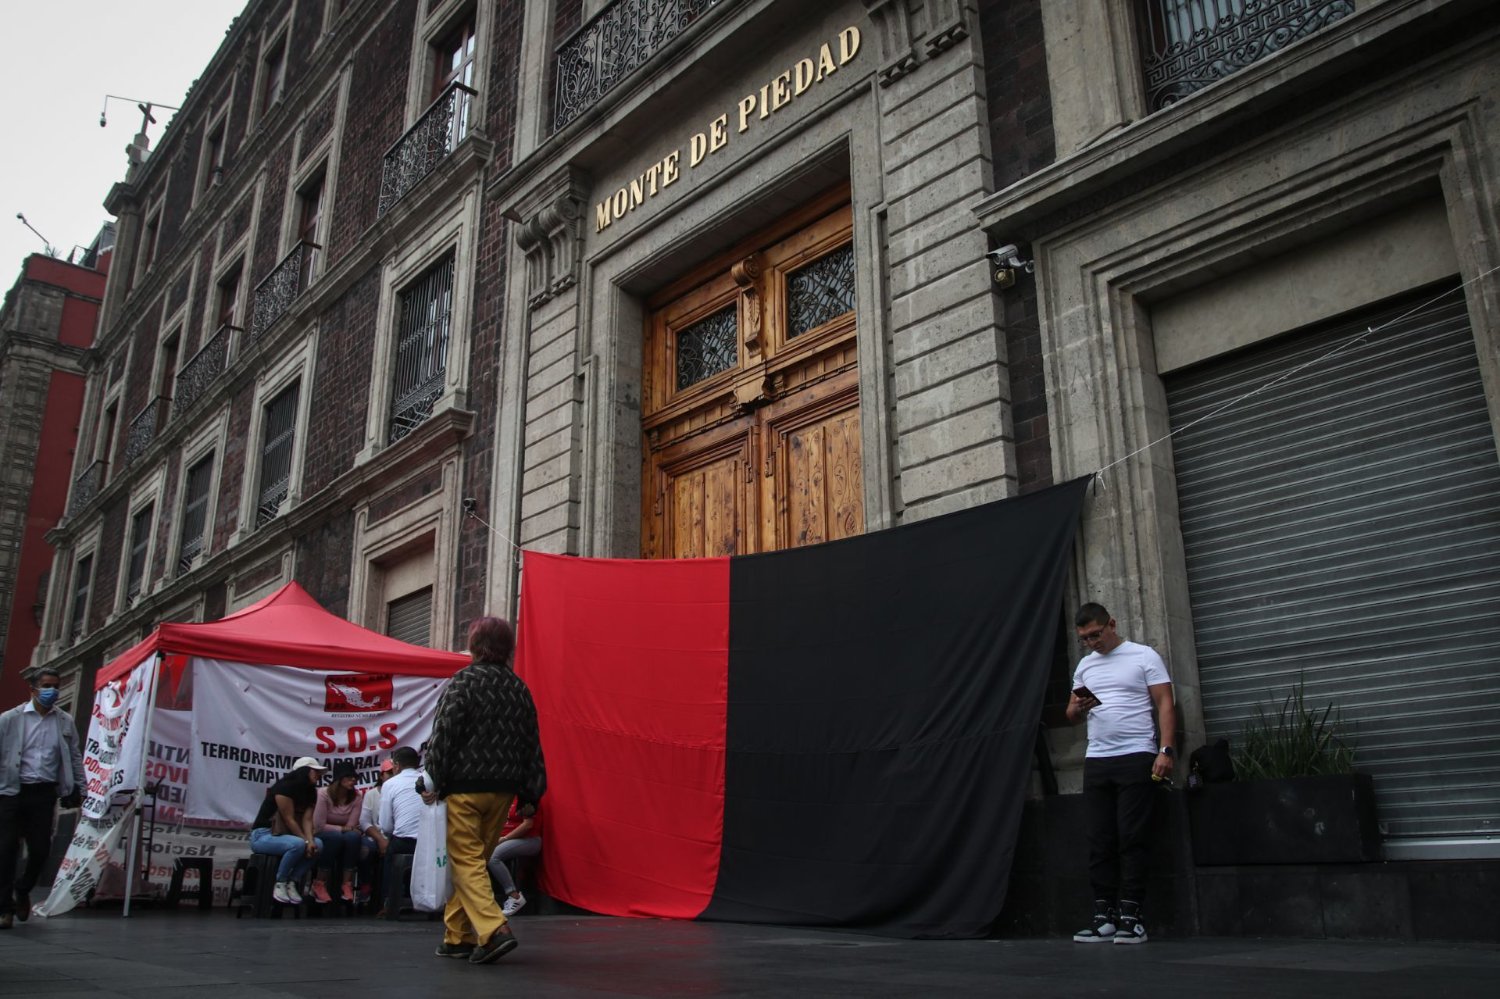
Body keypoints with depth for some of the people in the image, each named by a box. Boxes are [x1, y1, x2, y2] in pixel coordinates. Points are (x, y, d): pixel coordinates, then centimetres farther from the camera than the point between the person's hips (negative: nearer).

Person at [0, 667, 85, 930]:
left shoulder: (65, 722, 10)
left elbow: (75, 757, 16)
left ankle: (23, 889, 30)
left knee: (41, 849, 1)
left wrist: (80, 789, 11)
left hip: (45, 792, 2)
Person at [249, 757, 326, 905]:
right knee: (298, 845, -34)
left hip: (282, 835, 8)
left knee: (318, 844, -16)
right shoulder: (285, 787, -18)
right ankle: (280, 884, -15)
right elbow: (289, 820, -21)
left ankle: (292, 883, -8)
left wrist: (310, 840, -23)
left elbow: (307, 820, -5)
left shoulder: (310, 792, 7)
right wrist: (306, 841, -24)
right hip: (262, 835, -8)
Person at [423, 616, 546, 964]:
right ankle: (458, 936, 22)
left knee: (466, 860, -3)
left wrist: (435, 783, -8)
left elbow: (444, 736, -12)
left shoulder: (463, 681, -8)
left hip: (464, 786, -6)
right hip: (502, 789, 6)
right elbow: (531, 744, 9)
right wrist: (530, 794, 12)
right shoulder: (518, 687, 8)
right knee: (475, 860, 16)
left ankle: (494, 930, -19)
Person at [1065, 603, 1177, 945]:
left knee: (1131, 838, -5)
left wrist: (1166, 750, -17)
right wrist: (1077, 708, -6)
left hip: (1136, 759, -5)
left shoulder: (1144, 656, -1)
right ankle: (1104, 917, 10)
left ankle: (1130, 917, 0)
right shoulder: (1084, 665, 15)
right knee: (1100, 841, 5)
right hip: (1096, 761, 6)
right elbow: (1072, 716, 19)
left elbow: (1165, 704, -6)